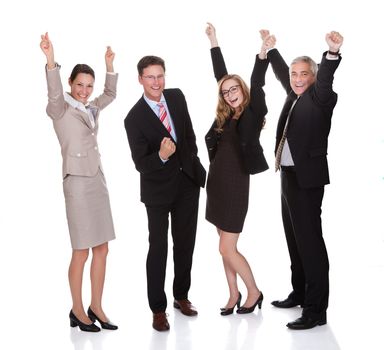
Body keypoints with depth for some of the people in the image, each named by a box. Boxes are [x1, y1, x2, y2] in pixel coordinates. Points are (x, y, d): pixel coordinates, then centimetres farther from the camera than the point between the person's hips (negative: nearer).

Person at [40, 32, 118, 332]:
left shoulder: (91, 109, 12)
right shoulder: (60, 109, -8)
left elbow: (111, 94, 26)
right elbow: (54, 93, -29)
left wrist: (109, 65, 13)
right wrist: (51, 60, -45)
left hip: (98, 179, 7)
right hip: (77, 182, -7)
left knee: (102, 248, 7)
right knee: (81, 252, -2)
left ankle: (96, 307, 18)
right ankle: (77, 310, 13)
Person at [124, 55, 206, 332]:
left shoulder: (177, 97, -4)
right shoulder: (134, 118, -19)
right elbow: (140, 163, -20)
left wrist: (194, 161, 13)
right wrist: (161, 156, -39)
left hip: (187, 179, 5)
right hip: (158, 187, -5)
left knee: (185, 243, 15)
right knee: (158, 248, 0)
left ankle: (181, 295, 33)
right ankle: (158, 308, 13)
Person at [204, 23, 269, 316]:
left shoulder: (253, 113, -6)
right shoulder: (226, 115, 7)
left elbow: (257, 83, -21)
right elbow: (221, 74, 13)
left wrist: (264, 51, -34)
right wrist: (214, 41, 18)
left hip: (235, 184, -6)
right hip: (217, 181, 6)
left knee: (227, 249, -2)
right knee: (226, 247, 12)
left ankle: (254, 292, 16)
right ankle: (234, 295, 25)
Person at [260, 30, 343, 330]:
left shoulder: (320, 98, -9)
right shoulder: (295, 96, 14)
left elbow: (325, 80, -30)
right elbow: (281, 73, 33)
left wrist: (332, 53, -48)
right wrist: (271, 47, 40)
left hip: (307, 177, -9)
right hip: (289, 175, 9)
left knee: (310, 240, -8)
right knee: (295, 238, 17)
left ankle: (316, 310, -3)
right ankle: (300, 293, 31)